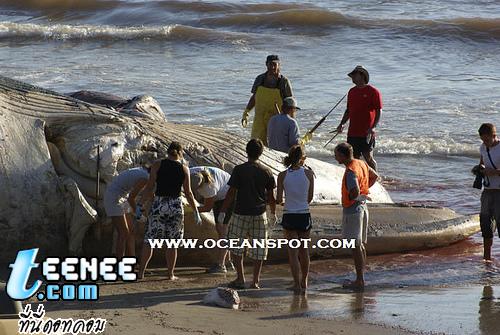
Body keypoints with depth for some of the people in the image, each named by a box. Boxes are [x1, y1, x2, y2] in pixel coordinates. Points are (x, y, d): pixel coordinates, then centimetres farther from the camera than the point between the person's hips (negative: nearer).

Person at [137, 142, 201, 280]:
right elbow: (188, 193, 1)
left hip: (158, 205, -1)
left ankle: (141, 271, 3)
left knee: (149, 239, 6)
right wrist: (196, 212, 9)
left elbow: (149, 187, -6)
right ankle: (170, 274, 12)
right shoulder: (184, 169, 1)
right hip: (176, 205, 1)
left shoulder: (157, 165, -3)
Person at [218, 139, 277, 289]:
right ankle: (255, 281, 8)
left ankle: (240, 279, 7)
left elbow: (231, 193, -9)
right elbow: (271, 196, 6)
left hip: (241, 213, -3)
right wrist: (273, 213, 20)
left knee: (236, 246, 10)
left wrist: (223, 211, -2)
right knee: (258, 248, 8)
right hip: (260, 214, 3)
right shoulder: (266, 172, 1)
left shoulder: (239, 170, -8)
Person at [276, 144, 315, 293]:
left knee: (293, 251, 4)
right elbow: (310, 198, 2)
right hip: (304, 214, 1)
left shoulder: (283, 175, -6)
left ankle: (297, 284, -1)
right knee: (304, 250, 16)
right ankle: (304, 282, 27)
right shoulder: (309, 174, -5)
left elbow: (279, 200, -5)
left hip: (289, 215, -1)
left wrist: (279, 201, 18)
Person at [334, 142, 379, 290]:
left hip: (352, 210, -10)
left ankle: (359, 280, -4)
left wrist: (351, 198, -14)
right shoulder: (361, 163, 7)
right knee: (361, 245, 14)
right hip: (362, 207, 10)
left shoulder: (351, 171, -22)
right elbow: (374, 176, 22)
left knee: (356, 246, -6)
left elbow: (355, 191, -35)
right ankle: (361, 278, 20)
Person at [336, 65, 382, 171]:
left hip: (366, 133, -6)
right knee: (354, 159, 8)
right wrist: (342, 124, 10)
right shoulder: (352, 92, 15)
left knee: (368, 158, -6)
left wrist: (373, 127, -19)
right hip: (352, 133, 6)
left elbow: (378, 111, -8)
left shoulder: (373, 92, -5)